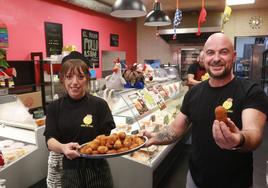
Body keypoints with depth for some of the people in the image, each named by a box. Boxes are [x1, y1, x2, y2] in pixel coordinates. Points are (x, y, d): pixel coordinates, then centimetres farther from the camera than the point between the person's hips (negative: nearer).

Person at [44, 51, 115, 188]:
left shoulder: (99, 105, -10)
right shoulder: (54, 108, -2)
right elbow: (50, 140, -10)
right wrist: (63, 148, -32)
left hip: (96, 170, -2)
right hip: (69, 170, 2)